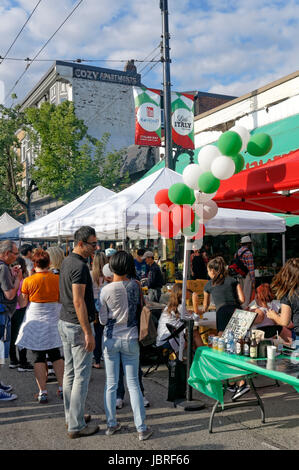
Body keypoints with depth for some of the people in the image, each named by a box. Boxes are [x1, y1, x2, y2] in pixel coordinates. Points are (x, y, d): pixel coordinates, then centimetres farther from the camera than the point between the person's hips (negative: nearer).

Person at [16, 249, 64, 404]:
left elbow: (22, 303, -5)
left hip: (35, 321, -2)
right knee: (56, 355, 14)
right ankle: (62, 389, 18)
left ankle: (42, 392, 6)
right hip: (53, 320, 3)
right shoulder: (57, 279, -5)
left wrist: (18, 286, 7)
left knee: (39, 357, 5)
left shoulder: (28, 281, -10)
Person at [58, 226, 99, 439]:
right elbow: (78, 301, -24)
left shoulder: (66, 262, 11)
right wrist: (88, 332, -22)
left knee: (70, 372, 17)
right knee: (81, 376, -1)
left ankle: (71, 416, 29)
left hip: (65, 323, 10)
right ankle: (76, 426, 6)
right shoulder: (80, 266, -20)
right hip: (78, 326, -10)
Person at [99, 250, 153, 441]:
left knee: (111, 384, 11)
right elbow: (140, 308, 3)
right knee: (133, 383, 8)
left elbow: (103, 319, -6)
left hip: (111, 339, -1)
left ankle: (112, 424, 22)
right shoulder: (135, 285, -8)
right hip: (130, 338, 1)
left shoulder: (106, 290, -12)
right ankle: (141, 428, 11)